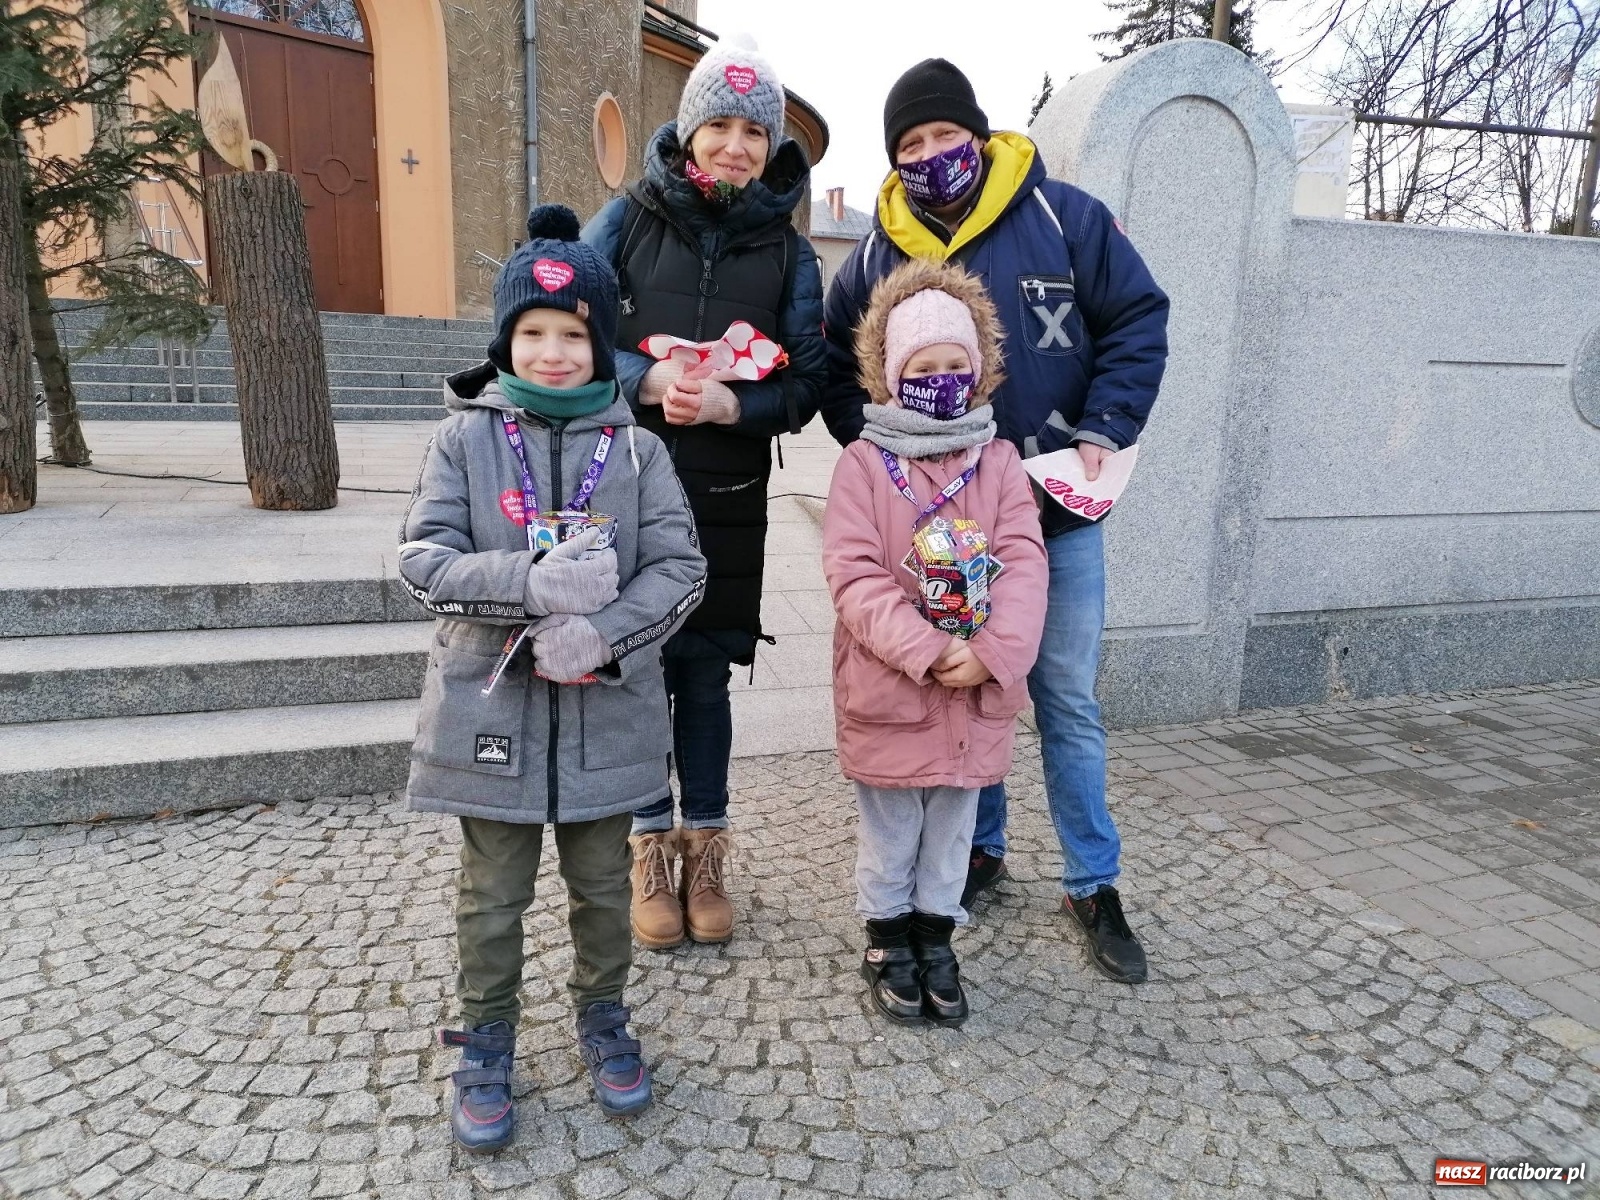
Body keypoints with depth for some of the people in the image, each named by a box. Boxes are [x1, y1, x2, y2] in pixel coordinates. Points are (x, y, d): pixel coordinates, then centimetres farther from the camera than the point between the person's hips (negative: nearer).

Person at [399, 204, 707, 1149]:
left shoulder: (635, 448, -1)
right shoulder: (465, 438, -2)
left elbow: (682, 567, -6)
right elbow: (425, 559, -9)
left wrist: (603, 634, -22)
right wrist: (534, 583, -24)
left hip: (607, 710, 1)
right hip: (492, 710, 0)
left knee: (604, 885, 17)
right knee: (494, 896, 14)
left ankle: (603, 1015, 41)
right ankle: (487, 1042, 36)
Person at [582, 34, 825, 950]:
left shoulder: (788, 250, 4)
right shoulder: (631, 218, 2)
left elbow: (807, 384, 1)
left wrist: (730, 404, -17)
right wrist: (646, 380, -18)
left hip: (728, 499, 0)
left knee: (704, 670, 7)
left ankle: (706, 847, 23)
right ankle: (653, 845, 22)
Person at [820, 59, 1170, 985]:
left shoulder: (1064, 217, -4)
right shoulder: (876, 257, 3)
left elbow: (1138, 320, -1)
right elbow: (838, 374, 8)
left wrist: (1105, 430, -11)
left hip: (1059, 511, -1)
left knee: (1069, 699, 5)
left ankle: (1095, 887, 19)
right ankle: (982, 851, 32)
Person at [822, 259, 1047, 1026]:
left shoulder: (997, 460, 3)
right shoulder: (865, 461, -6)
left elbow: (1023, 563, -5)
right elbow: (854, 574, -15)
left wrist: (993, 652, -19)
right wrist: (928, 651, -23)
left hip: (979, 689, 3)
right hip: (886, 689, -3)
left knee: (952, 826, 17)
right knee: (890, 830, 13)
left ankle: (935, 936, 36)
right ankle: (888, 940, 33)